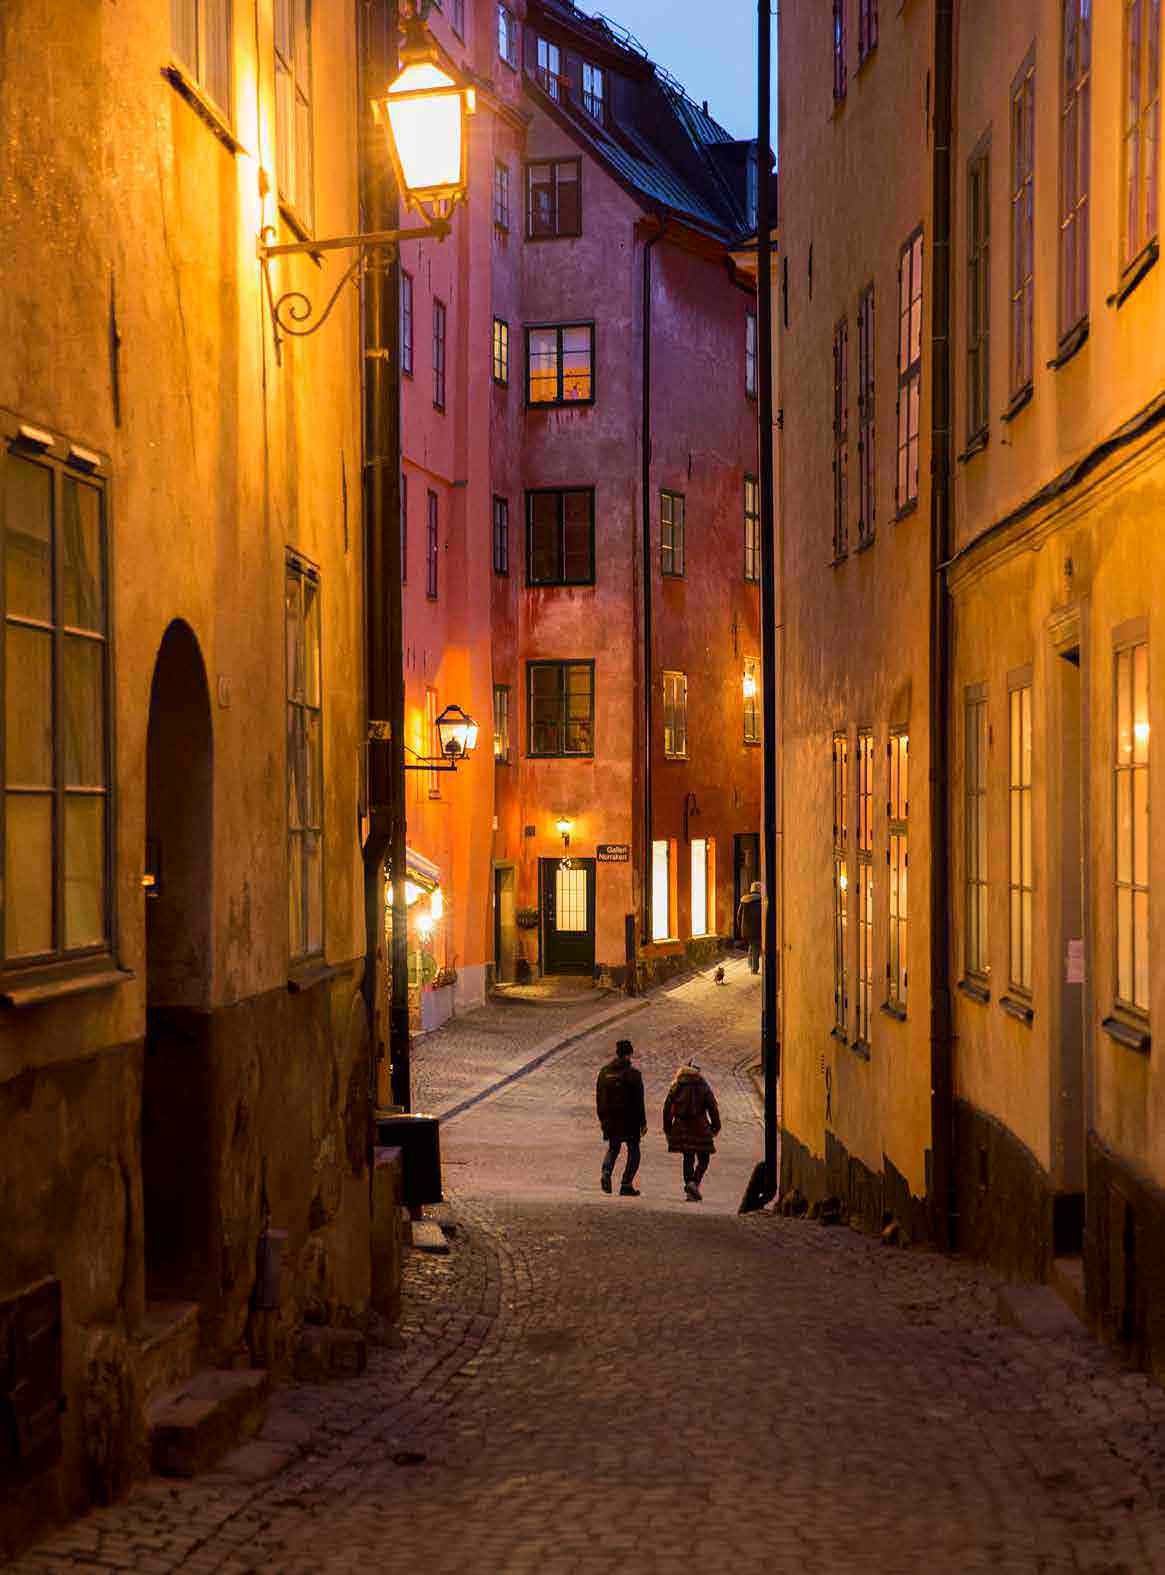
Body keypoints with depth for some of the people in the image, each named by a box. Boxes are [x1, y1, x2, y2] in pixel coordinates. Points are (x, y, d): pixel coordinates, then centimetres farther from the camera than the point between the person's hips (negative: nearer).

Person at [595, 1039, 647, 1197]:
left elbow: (599, 1096, 10)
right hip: (629, 1119, -4)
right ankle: (626, 1184, 3)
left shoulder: (604, 1071, 4)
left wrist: (601, 1118, 19)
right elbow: (639, 1101, -12)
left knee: (613, 1148, 20)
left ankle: (606, 1172, -7)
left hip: (610, 1119, 4)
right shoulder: (633, 1073, -11)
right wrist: (643, 1122, -6)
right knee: (633, 1152, 9)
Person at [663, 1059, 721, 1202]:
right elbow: (712, 1107, -4)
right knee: (703, 1159, 6)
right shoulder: (703, 1086, -1)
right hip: (699, 1127, -3)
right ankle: (695, 1182, -18)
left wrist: (667, 1128, 13)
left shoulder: (676, 1086, 7)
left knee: (688, 1158, 11)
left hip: (681, 1126, 3)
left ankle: (690, 1191, 7)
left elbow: (667, 1107, 7)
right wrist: (715, 1126, 4)